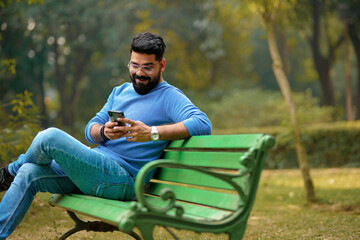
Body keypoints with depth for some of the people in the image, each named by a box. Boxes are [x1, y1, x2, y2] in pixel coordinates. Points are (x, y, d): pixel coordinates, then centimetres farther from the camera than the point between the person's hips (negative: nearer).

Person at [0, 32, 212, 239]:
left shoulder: (170, 97, -5)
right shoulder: (120, 91, 19)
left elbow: (203, 124, -22)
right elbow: (90, 130, 15)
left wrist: (152, 133, -30)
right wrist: (104, 131, -12)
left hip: (121, 179, -8)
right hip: (94, 166, 8)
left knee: (50, 137, -18)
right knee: (29, 173, -9)